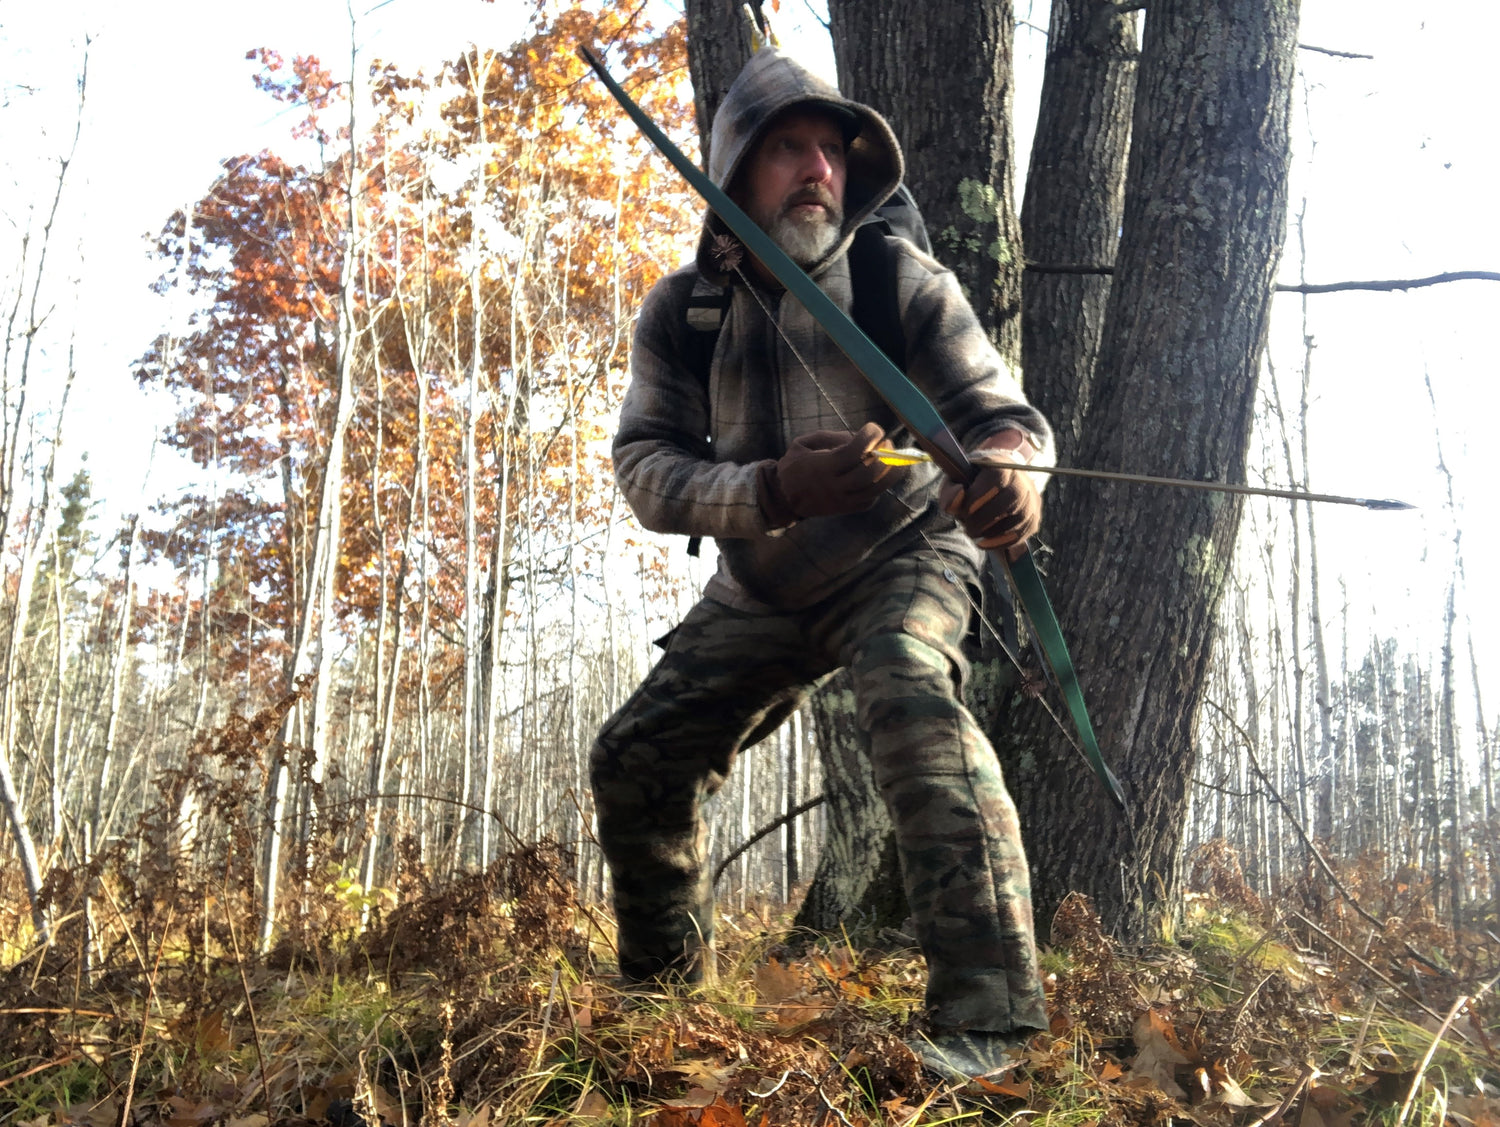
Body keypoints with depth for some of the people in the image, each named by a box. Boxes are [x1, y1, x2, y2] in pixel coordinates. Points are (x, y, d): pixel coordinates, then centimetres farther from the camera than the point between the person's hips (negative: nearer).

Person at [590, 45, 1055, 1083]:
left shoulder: (904, 280, -14)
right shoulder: (682, 309, -7)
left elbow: (1002, 407, -21)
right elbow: (646, 470, -15)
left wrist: (1008, 471, -47)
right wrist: (776, 490, -35)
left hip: (902, 556, -4)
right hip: (761, 589, 4)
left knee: (912, 696, -36)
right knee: (634, 760, 5)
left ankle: (983, 1010, -33)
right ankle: (661, 986, 30)